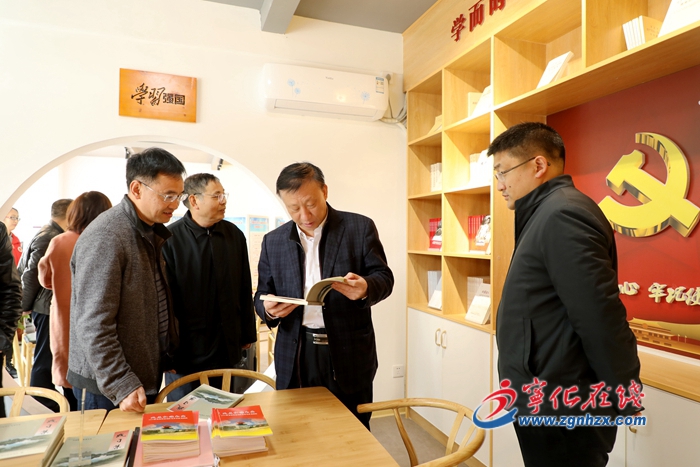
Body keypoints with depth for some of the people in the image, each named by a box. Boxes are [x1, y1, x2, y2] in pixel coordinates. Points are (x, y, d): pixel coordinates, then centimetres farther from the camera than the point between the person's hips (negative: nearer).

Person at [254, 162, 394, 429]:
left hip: (350, 356, -2)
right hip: (295, 356, 3)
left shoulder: (360, 227, -3)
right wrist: (268, 309, -13)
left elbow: (384, 277, -3)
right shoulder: (273, 241, 6)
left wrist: (366, 288, -26)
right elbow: (262, 296, 10)